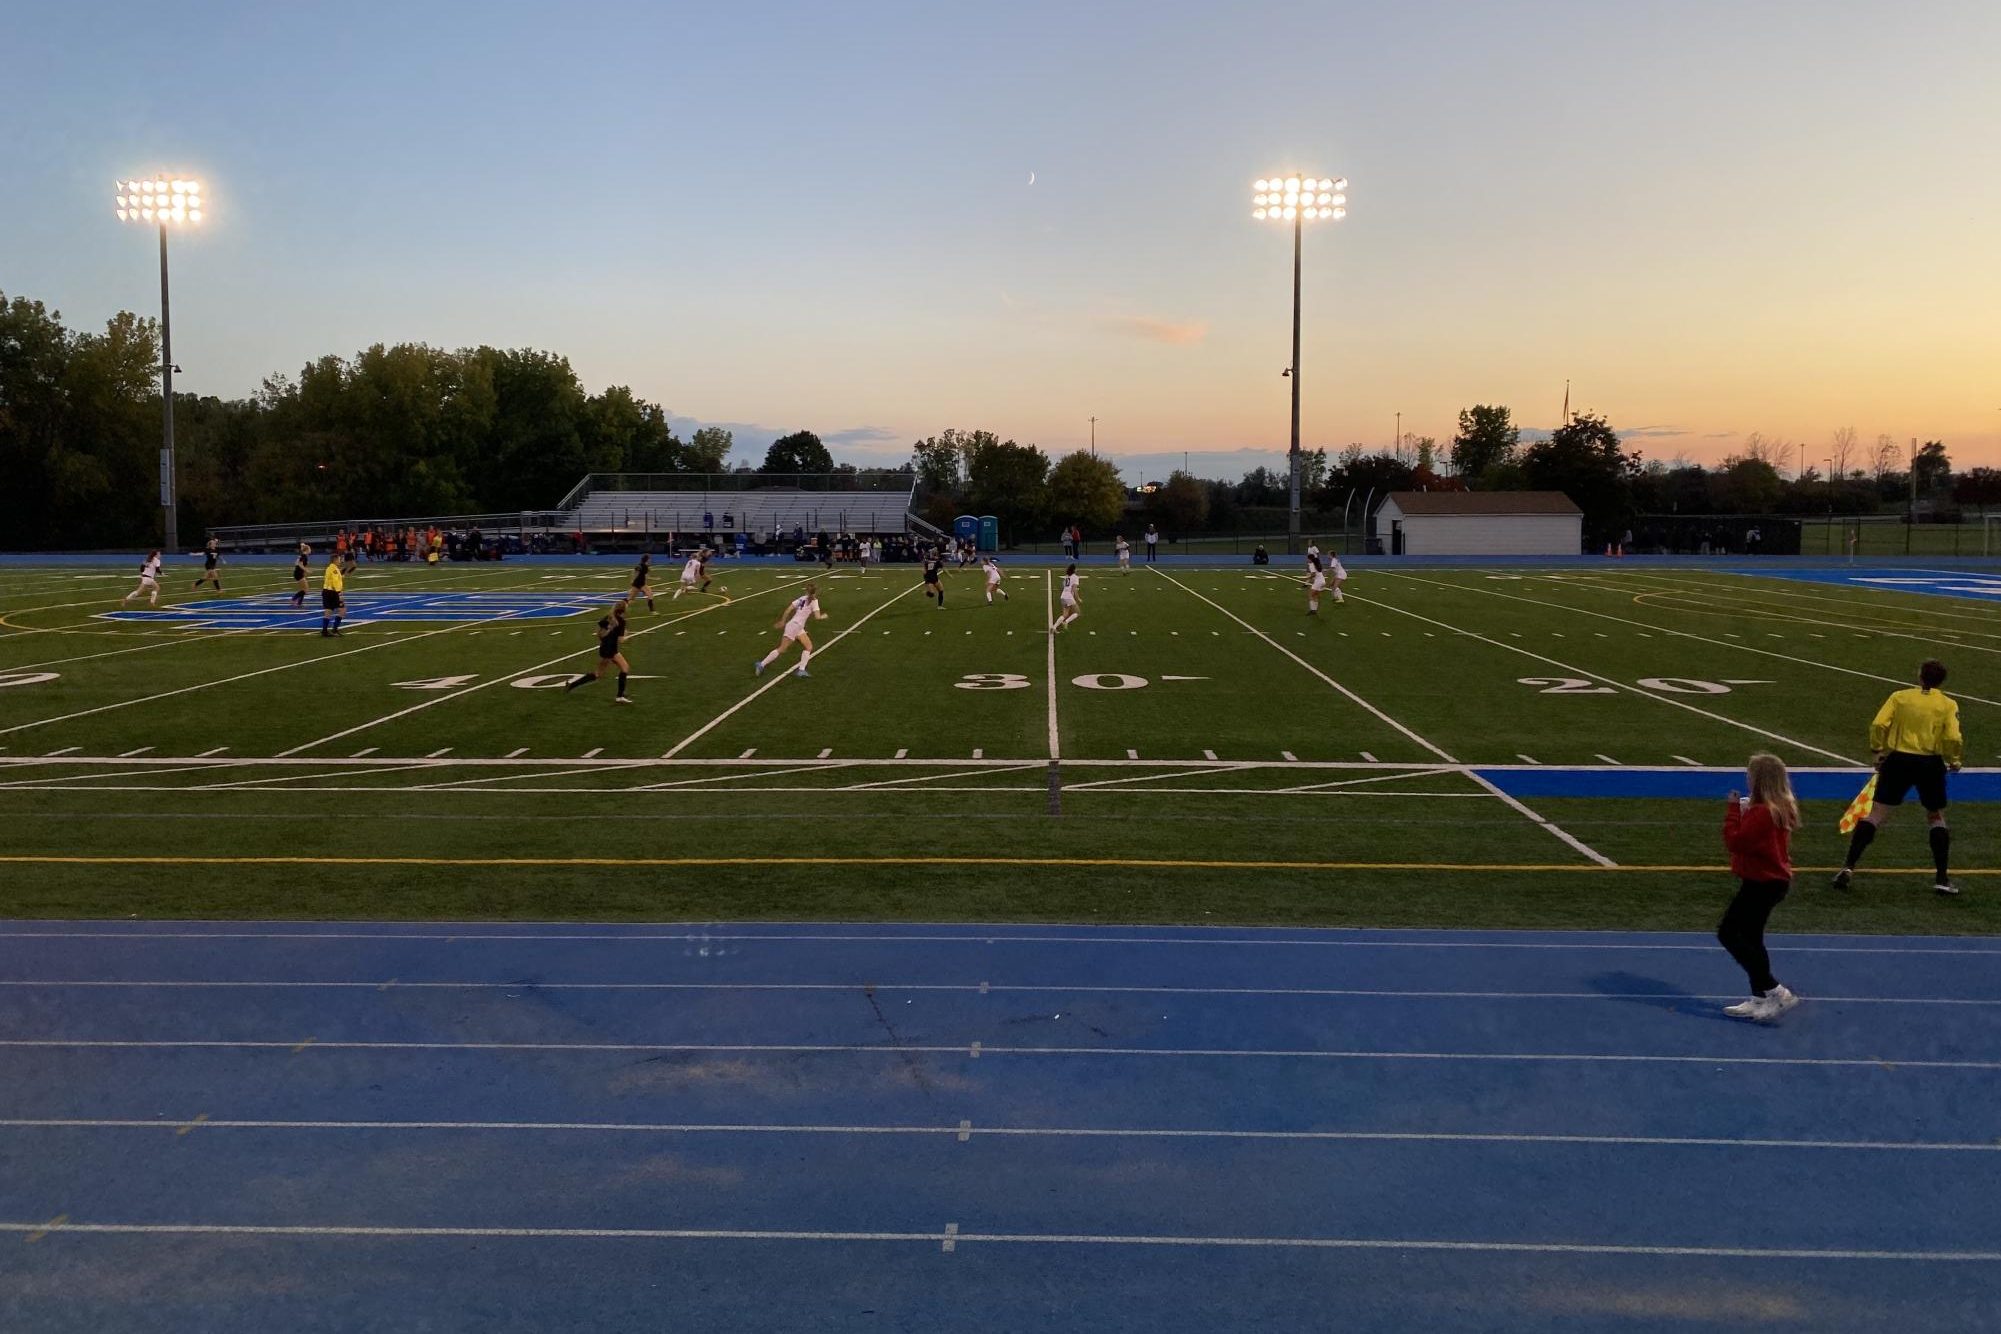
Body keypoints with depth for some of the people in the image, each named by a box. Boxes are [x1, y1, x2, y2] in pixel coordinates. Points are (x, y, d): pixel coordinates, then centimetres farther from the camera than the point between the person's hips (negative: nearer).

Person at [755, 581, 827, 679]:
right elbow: (817, 617, -16)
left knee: (809, 646, 9)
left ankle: (801, 670, 4)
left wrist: (783, 621, 17)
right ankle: (761, 665, -1)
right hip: (794, 626, -8)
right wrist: (823, 616, 6)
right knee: (781, 649, -4)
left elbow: (788, 609, 10)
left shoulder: (802, 598, 13)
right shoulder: (814, 601, -8)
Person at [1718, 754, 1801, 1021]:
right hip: (1773, 881, 10)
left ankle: (1775, 992, -7)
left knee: (1728, 933, -6)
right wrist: (1741, 811, 3)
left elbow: (1735, 841, -22)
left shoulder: (1761, 812, -22)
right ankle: (1760, 999, 24)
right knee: (1750, 938, 18)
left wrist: (1734, 809, -13)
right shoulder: (1782, 809, 8)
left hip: (1762, 883, -10)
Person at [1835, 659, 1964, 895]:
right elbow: (1953, 739, -10)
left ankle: (1848, 867, -5)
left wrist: (1878, 750, 8)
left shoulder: (1900, 697, 3)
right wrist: (1954, 761, 7)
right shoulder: (1948, 705, 0)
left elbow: (1878, 725, -6)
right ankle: (1942, 878, 16)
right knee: (1937, 818, 19)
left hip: (1898, 760, 0)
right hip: (1931, 764, 0)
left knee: (1876, 815, 4)